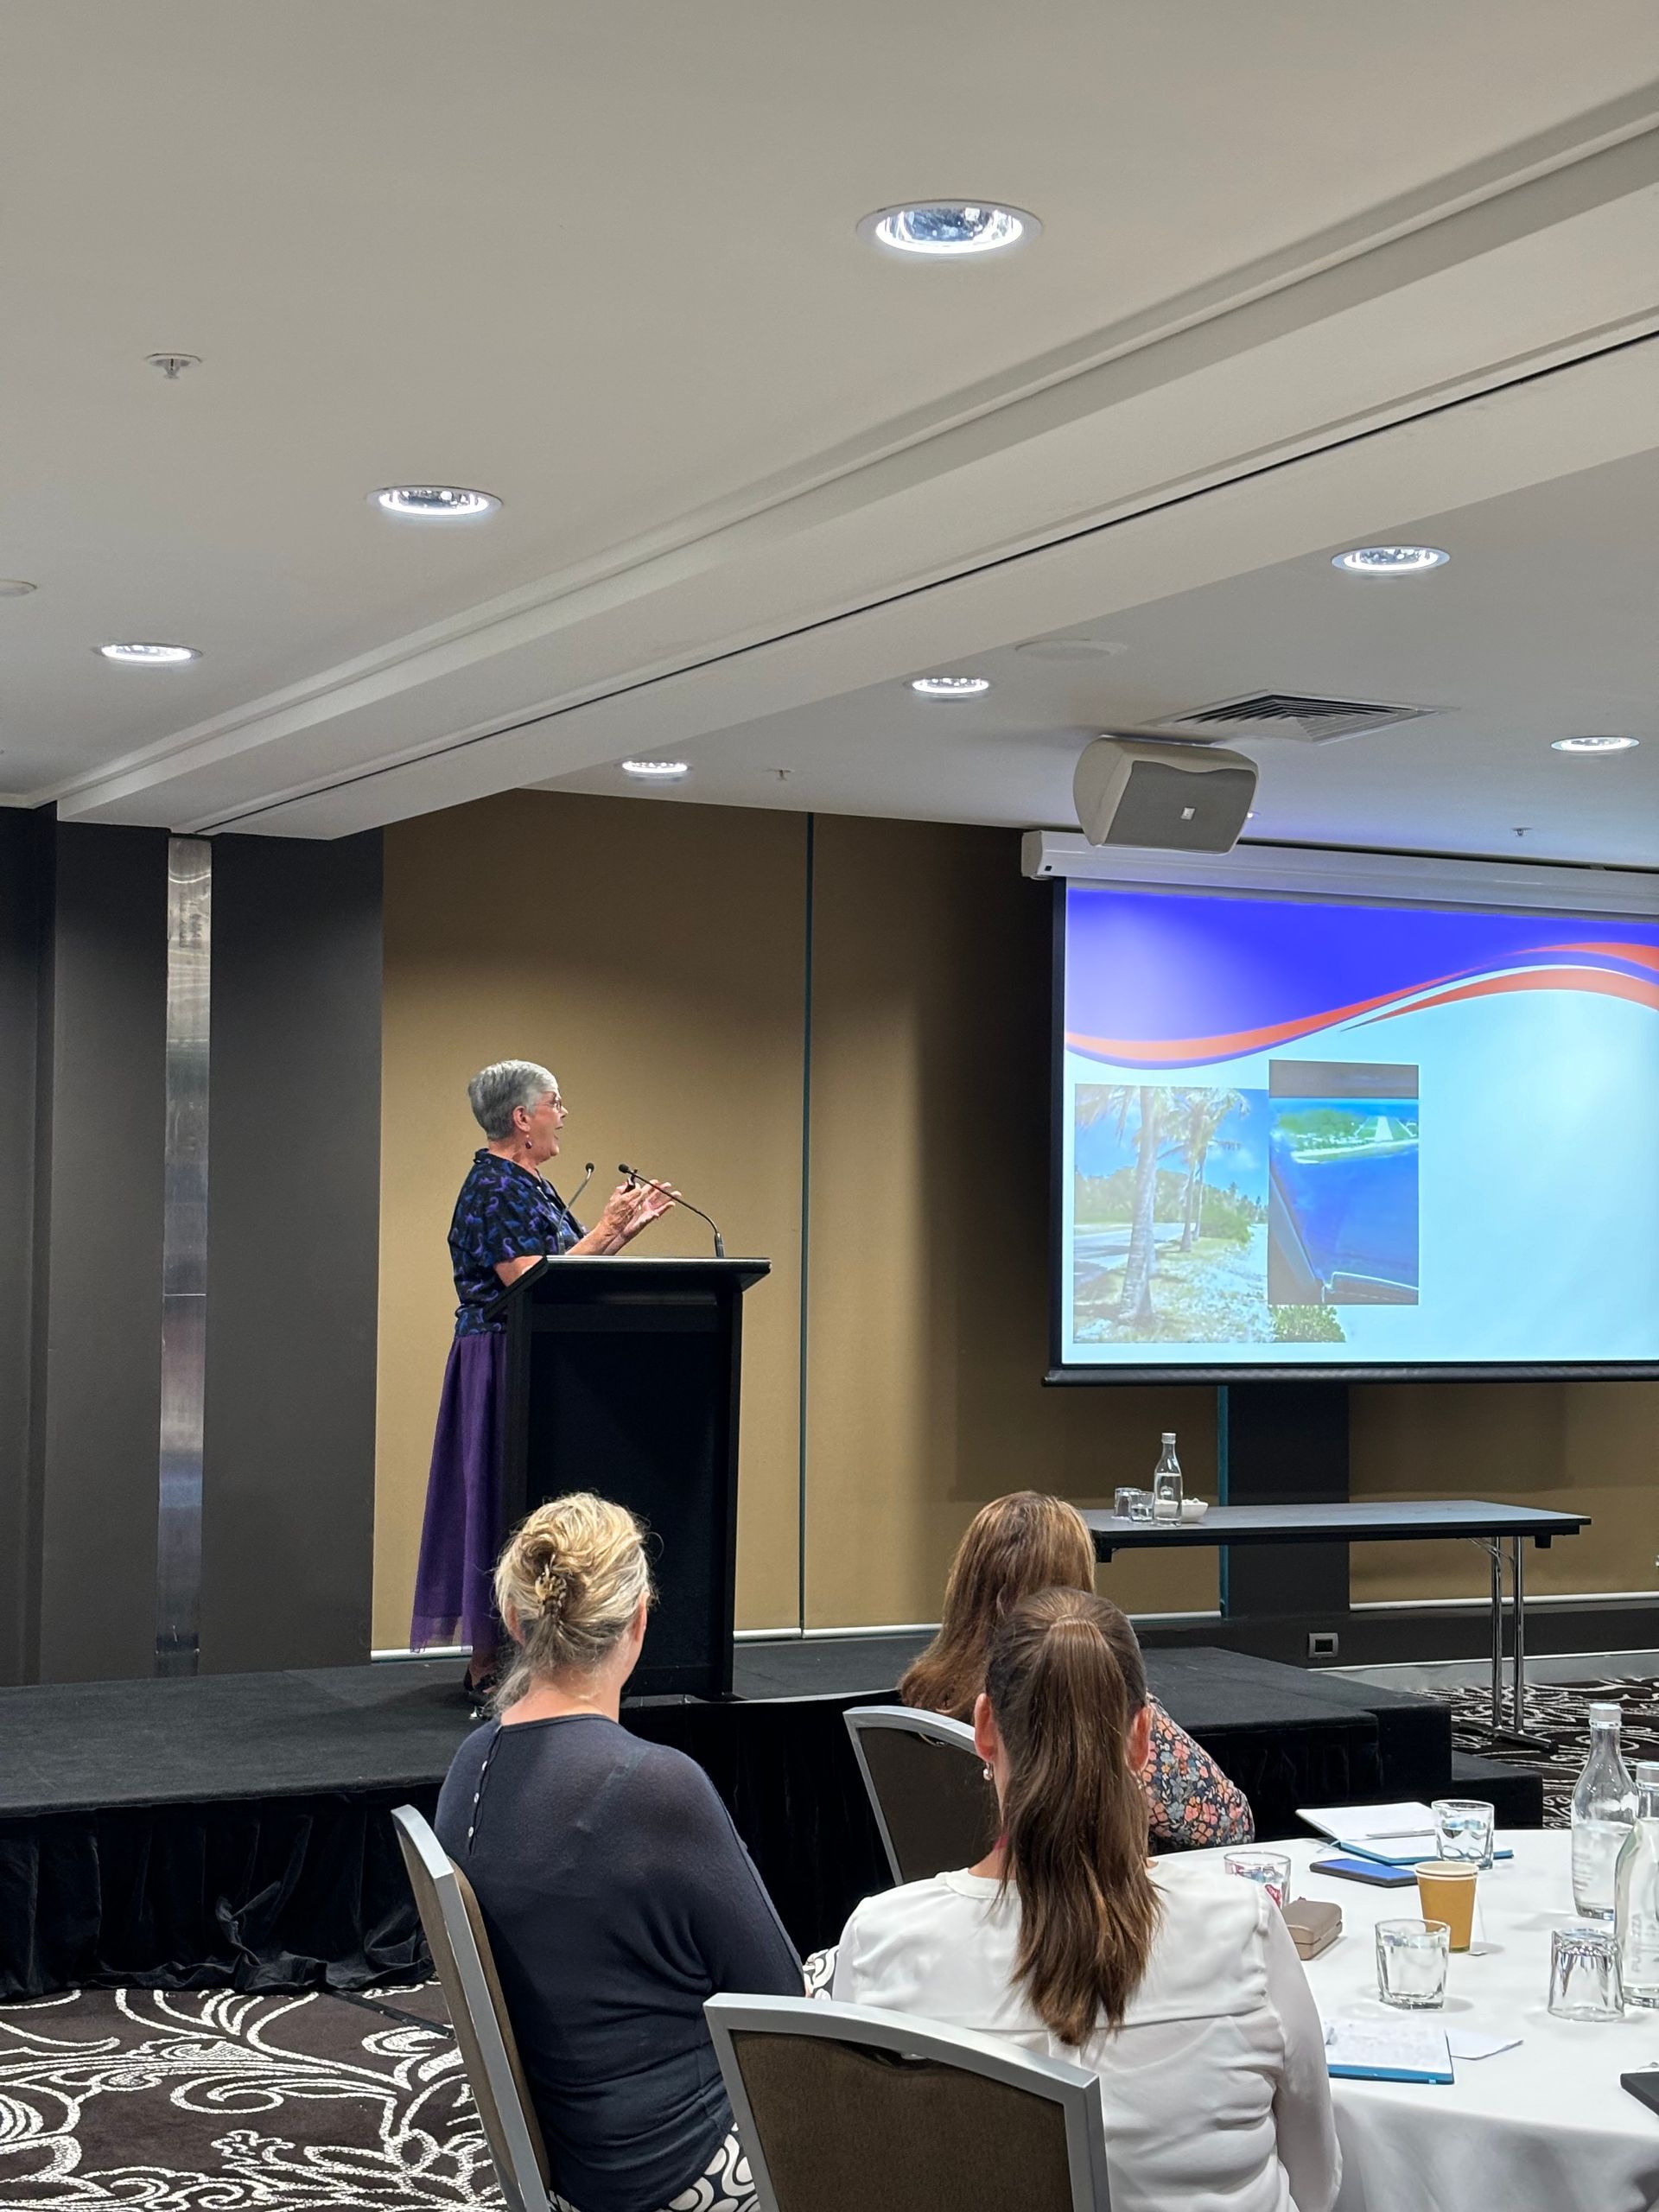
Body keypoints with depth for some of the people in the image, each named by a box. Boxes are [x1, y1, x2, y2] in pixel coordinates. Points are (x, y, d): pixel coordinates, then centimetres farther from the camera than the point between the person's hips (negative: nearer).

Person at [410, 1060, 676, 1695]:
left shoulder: (531, 1185, 15)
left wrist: (626, 1227, 13)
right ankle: (487, 1664, 1)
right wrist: (607, 1227, -17)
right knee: (506, 1499, -5)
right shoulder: (495, 1189, -16)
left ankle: (507, 1656, 16)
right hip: (503, 1365, -10)